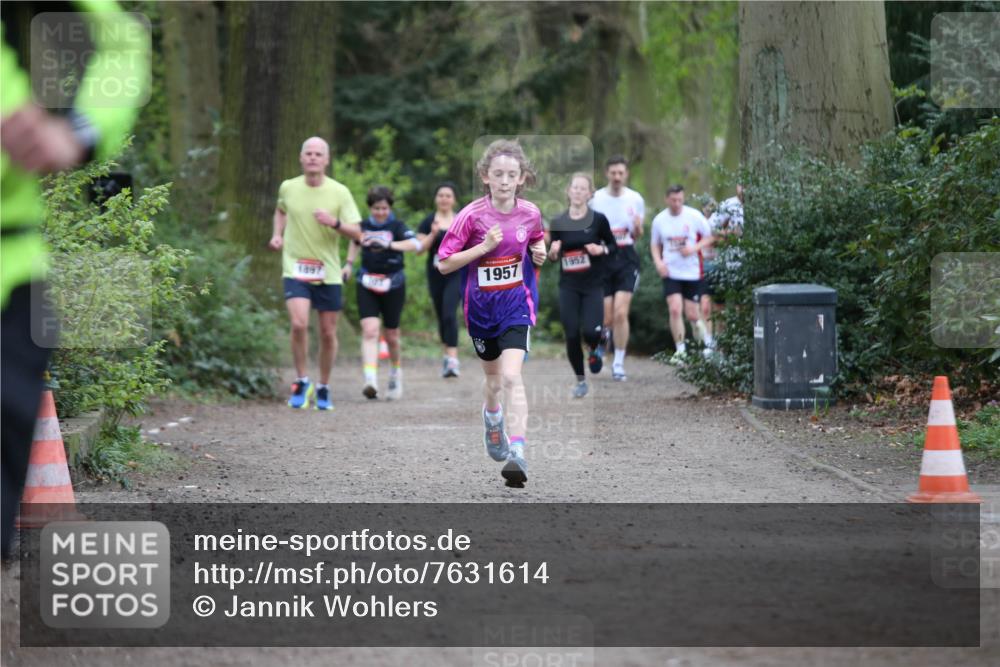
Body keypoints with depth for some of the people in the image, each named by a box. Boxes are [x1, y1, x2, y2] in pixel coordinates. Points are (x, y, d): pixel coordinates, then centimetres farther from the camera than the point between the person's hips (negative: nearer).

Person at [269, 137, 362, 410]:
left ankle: (324, 388, 24)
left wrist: (335, 223, -22)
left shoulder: (339, 192, -3)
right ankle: (301, 381, -2)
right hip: (295, 269, 0)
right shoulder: (288, 188, 2)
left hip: (328, 273, 1)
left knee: (328, 333, 6)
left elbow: (356, 232, -4)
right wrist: (277, 234, 8)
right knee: (299, 324, -20)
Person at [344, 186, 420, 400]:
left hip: (393, 285, -1)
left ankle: (396, 374, 37)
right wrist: (349, 264, 18)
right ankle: (370, 381, -26)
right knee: (370, 331, -15)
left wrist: (388, 245, -34)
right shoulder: (363, 226, 5)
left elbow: (416, 244, -23)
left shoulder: (396, 226, -5)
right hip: (367, 285, 1)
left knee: (391, 336, 9)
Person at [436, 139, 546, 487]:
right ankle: (492, 417, 52)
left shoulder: (530, 213, -5)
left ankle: (517, 451, -24)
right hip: (481, 306, 1)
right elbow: (444, 263, -13)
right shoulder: (472, 215, -13)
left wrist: (539, 252, -6)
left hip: (515, 304, -1)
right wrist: (484, 246, -23)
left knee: (511, 376, -19)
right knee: (493, 378, 18)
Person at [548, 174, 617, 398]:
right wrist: (553, 251, -15)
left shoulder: (599, 220, -6)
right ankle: (580, 380, 19)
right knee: (572, 336, -1)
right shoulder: (558, 223, -2)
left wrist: (602, 249, -16)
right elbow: (552, 257, 8)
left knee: (590, 332, -15)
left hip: (593, 286, -1)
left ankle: (595, 349, 23)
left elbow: (614, 246, 5)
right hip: (568, 286, 2)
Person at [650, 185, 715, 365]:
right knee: (675, 309, -15)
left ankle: (705, 339, 36)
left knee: (692, 314, 2)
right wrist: (658, 262, -6)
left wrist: (694, 248, -15)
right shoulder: (659, 220, 1)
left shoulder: (694, 216, -5)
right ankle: (680, 349, -4)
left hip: (692, 272, -1)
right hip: (670, 273, 1)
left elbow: (709, 237, 3)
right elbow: (655, 245, 13)